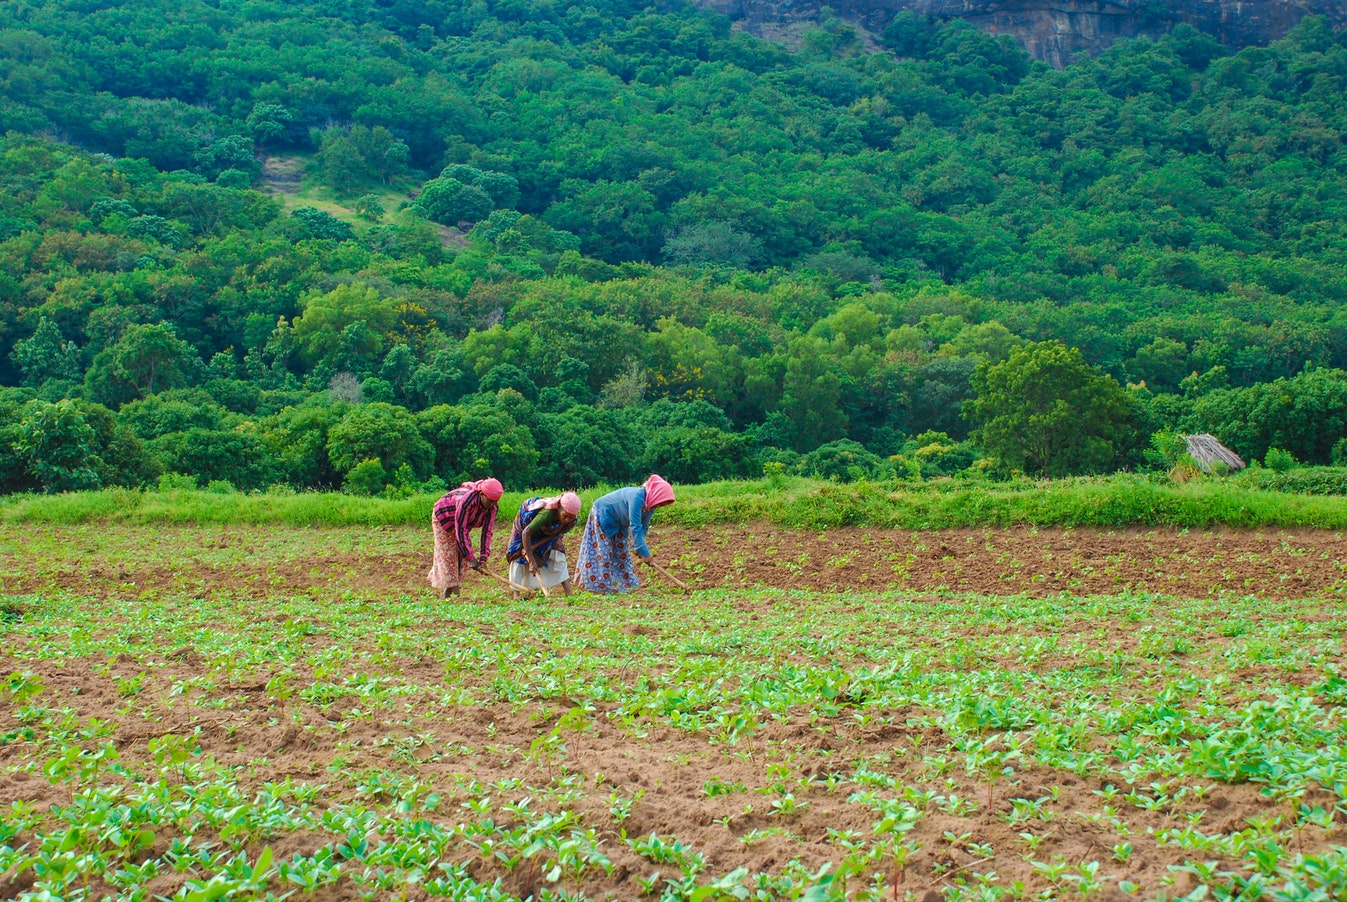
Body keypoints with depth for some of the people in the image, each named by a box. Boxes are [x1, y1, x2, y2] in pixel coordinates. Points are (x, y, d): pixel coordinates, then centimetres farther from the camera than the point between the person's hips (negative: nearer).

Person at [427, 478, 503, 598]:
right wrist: (471, 558, -39)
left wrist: (483, 558, -27)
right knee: (447, 554, -11)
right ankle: (447, 591, -9)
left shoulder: (492, 507, -22)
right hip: (443, 519, -6)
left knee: (462, 555, -1)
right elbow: (460, 530, -39)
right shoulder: (466, 500, -42)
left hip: (461, 522, 6)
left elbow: (487, 532, -19)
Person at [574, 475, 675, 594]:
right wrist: (644, 552, -39)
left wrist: (637, 544, -24)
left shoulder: (650, 503, -10)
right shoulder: (637, 497, -38)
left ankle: (626, 584, 14)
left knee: (622, 553, 9)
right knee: (603, 554, -7)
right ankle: (603, 588, -5)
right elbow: (635, 526, -40)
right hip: (602, 515, -9)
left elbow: (643, 526, -5)